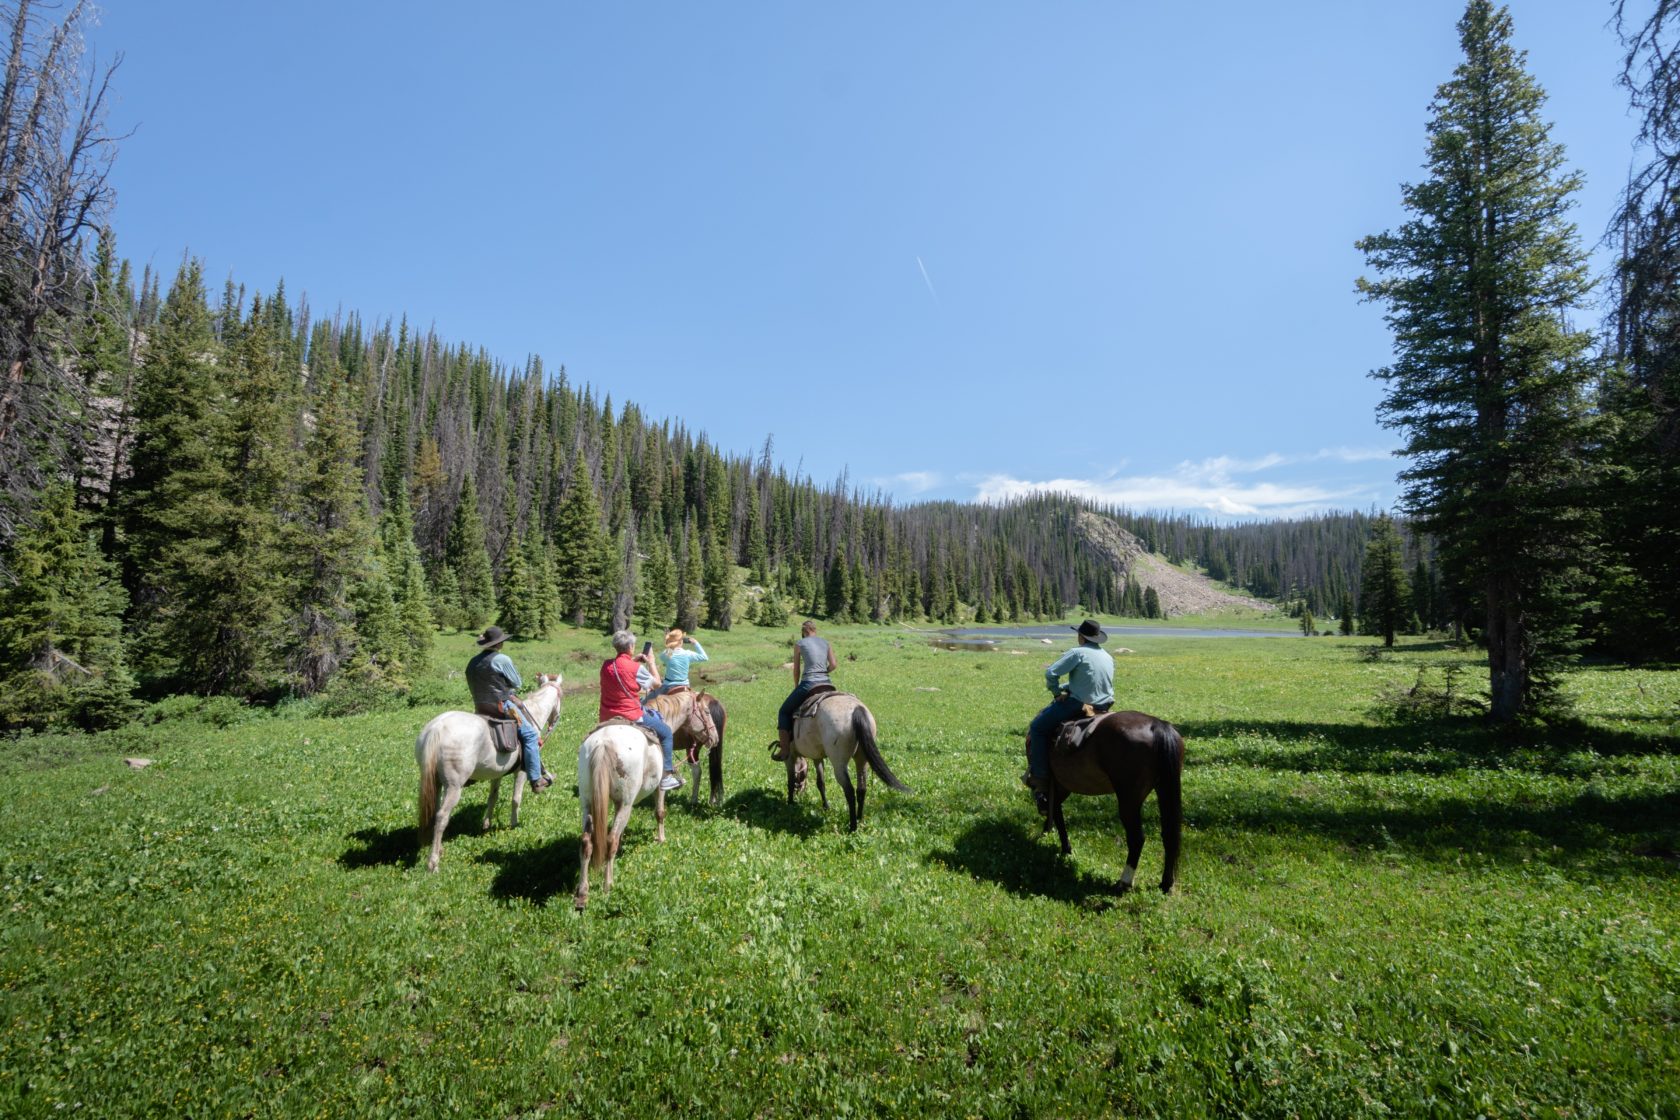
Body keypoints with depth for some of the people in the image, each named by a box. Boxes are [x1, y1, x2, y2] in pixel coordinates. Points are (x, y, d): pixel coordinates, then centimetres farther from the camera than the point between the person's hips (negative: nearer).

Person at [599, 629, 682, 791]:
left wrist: (634, 660, 14)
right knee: (666, 732, 9)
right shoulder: (636, 668, -17)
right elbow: (657, 683, -3)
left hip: (606, 717, 7)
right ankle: (666, 776, 9)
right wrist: (651, 662, 8)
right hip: (630, 715, -7)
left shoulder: (606, 664, 0)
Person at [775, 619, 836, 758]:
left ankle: (784, 749, 6)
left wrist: (796, 687, 21)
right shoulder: (826, 642, 13)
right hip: (827, 684, 4)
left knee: (784, 712, 14)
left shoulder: (799, 644, 4)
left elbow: (796, 670, 8)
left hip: (808, 684, -4)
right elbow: (833, 664, 3)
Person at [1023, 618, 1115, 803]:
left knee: (1038, 728, 2)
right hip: (1103, 707, 9)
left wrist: (1057, 691, -1)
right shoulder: (1107, 657, 12)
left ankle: (1040, 780, -4)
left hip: (1079, 705, -9)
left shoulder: (1078, 653, -12)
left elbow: (1051, 673, -17)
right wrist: (1068, 687, 12)